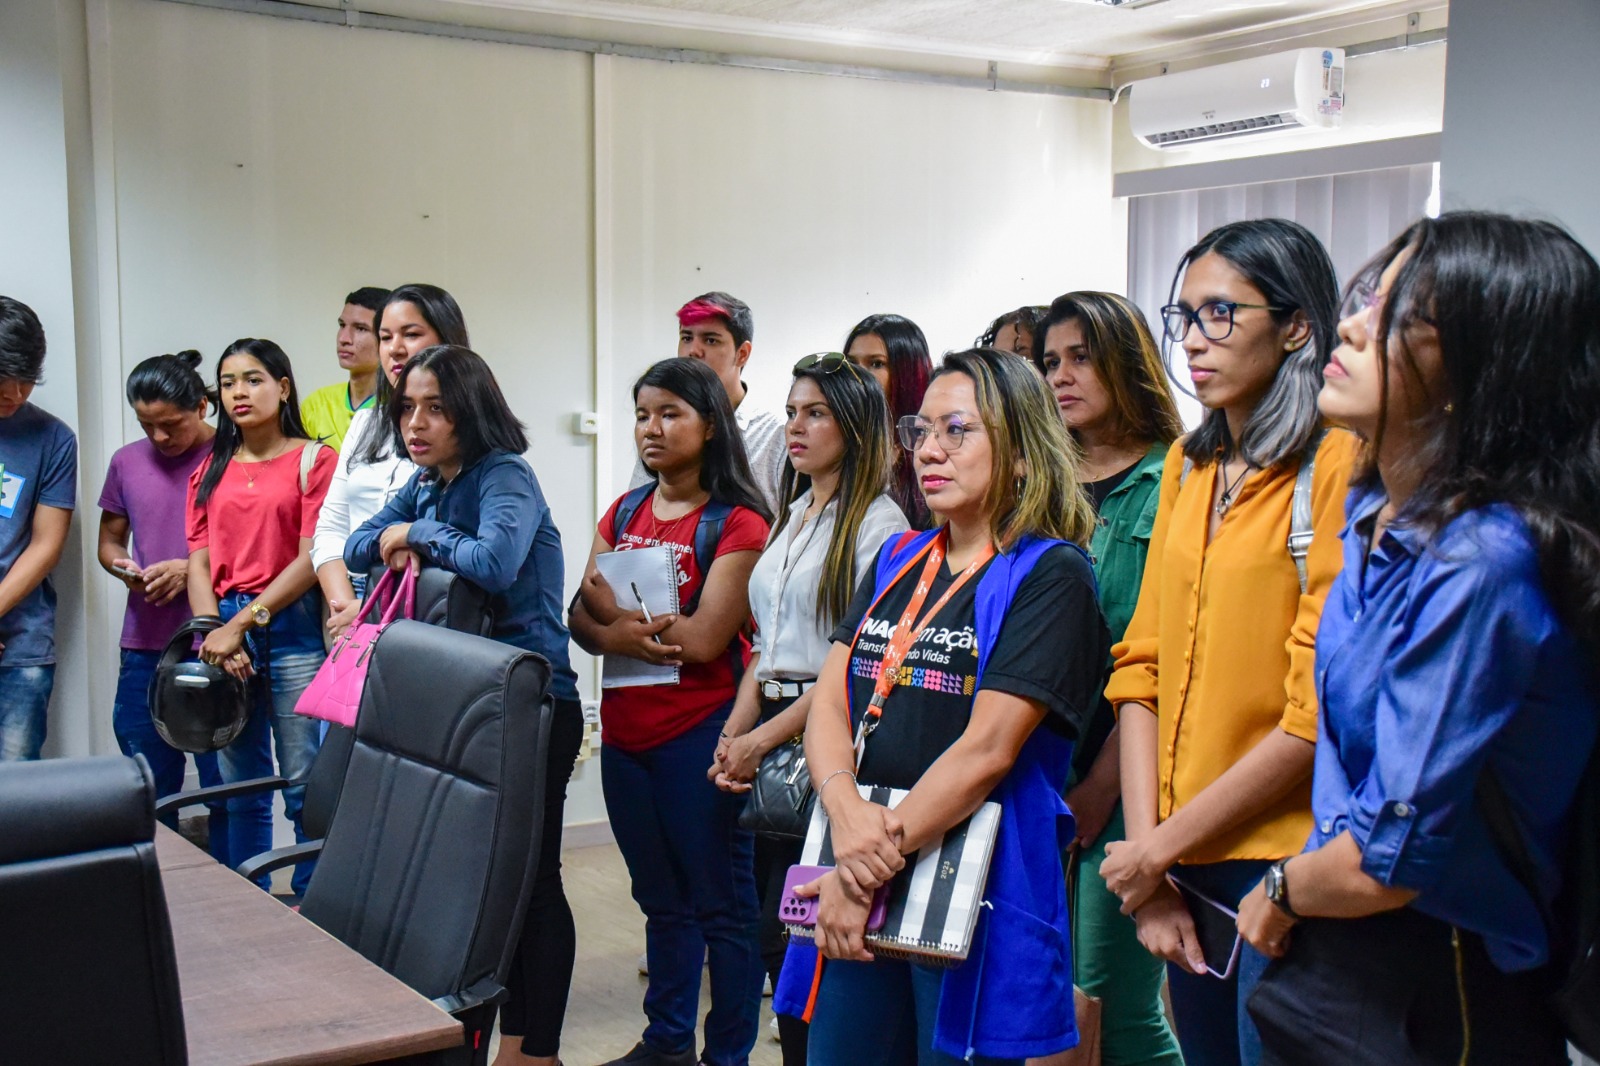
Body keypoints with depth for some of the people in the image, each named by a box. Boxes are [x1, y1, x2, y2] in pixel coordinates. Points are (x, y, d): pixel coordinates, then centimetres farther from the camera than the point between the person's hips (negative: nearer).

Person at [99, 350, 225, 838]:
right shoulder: (127, 461, 11)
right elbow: (109, 540, 20)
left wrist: (191, 570, -16)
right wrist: (123, 567, -2)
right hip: (144, 647, 5)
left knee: (224, 789, 2)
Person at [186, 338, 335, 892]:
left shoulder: (313, 460, 0)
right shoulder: (211, 471, 15)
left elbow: (311, 558, -8)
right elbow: (199, 563, 9)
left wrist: (243, 623, -12)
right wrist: (216, 634, -8)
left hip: (292, 627, -4)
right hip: (225, 631, 5)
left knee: (305, 784, -3)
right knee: (241, 787, 10)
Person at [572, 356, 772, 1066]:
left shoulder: (737, 523, -10)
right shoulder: (624, 514, 10)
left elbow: (703, 640, -17)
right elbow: (582, 617, 4)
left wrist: (613, 602, -8)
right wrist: (616, 636, -18)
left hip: (699, 734, -6)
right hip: (626, 733, 7)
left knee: (722, 904, 4)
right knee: (662, 900, 18)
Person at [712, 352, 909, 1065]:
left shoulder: (876, 523, -9)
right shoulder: (791, 518, 16)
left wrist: (766, 737, -13)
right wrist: (734, 734, 4)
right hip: (769, 739, 8)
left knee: (790, 932, -7)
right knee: (773, 931, 9)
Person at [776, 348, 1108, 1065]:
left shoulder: (1051, 576, -8)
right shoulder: (897, 563, 13)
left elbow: (986, 750, -16)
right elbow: (829, 701, 5)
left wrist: (878, 857, -16)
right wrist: (845, 810, -14)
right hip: (856, 897, 6)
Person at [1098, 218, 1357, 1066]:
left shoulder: (1337, 467, -13)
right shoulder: (1188, 466, 9)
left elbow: (1315, 717, -17)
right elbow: (1142, 666, 5)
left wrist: (1161, 846, -10)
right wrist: (1147, 856, -3)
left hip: (1285, 865, -6)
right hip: (1183, 869, 6)